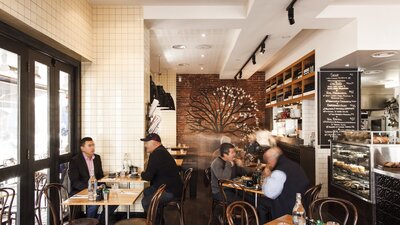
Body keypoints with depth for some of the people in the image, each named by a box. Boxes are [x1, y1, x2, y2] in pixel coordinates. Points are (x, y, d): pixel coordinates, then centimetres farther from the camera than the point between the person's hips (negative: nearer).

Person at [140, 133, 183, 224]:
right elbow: (154, 171, 21)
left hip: (171, 191, -11)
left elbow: (148, 176, -22)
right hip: (171, 186, 11)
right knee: (145, 192, 18)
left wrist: (142, 173, -1)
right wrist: (145, 173, 2)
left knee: (146, 202, -13)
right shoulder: (161, 151, 11)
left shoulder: (156, 154, -22)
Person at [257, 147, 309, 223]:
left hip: (290, 210, -9)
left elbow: (269, 194, -18)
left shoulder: (279, 172, -20)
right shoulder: (294, 165, 9)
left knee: (261, 202, 3)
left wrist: (267, 177, -7)